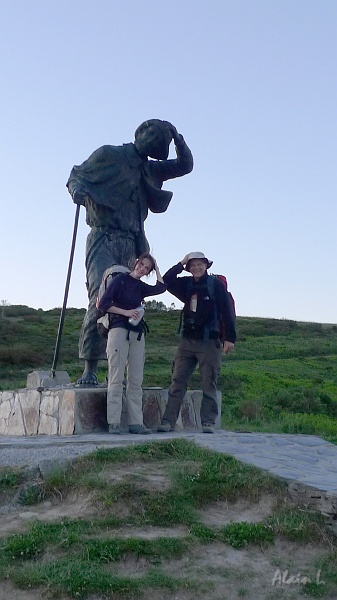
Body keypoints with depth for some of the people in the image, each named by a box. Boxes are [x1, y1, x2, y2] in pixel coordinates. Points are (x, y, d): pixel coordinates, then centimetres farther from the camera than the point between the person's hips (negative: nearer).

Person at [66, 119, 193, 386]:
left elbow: (185, 165, 27)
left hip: (131, 245, 6)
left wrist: (178, 138, 13)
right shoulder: (108, 155, 6)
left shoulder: (150, 169, 23)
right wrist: (77, 188, -16)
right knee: (101, 298, -20)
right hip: (104, 239, -6)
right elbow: (76, 175, 7)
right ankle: (90, 369, -19)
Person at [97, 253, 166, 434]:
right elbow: (103, 304, -2)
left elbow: (161, 287, 1)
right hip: (118, 329, -5)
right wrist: (126, 312, -10)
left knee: (136, 381, 1)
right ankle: (113, 423, -8)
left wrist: (156, 268, 14)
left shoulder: (141, 287, 19)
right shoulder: (120, 279, 5)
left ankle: (135, 423, 1)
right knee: (116, 379, -8)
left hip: (137, 334, 5)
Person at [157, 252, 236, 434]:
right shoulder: (187, 285, 12)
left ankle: (208, 422, 4)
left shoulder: (216, 285, -3)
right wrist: (181, 264, -1)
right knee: (177, 382, 0)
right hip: (187, 340, 5)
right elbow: (166, 281, 1)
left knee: (209, 384, 0)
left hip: (209, 342, -5)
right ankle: (168, 421, 1)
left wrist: (230, 338, -11)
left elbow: (227, 312, -6)